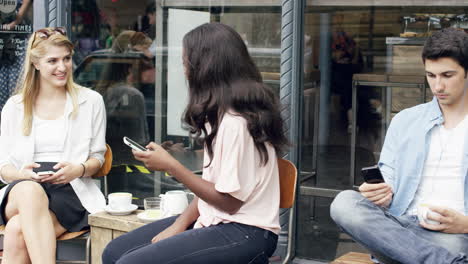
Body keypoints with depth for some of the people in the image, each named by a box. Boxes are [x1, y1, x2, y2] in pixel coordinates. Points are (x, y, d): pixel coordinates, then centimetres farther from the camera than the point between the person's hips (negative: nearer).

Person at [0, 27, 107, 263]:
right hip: (20, 192, 1)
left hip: (70, 191, -1)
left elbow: (97, 157, 14)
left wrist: (79, 169, -9)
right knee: (30, 191, -39)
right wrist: (22, 174, -11)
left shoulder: (90, 101, 12)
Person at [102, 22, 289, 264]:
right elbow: (212, 183, 10)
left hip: (244, 233, -9)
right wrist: (179, 225, -1)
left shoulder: (236, 122, -21)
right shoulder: (223, 113, 10)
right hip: (217, 221, 9)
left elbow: (229, 200, -19)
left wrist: (171, 166, -13)